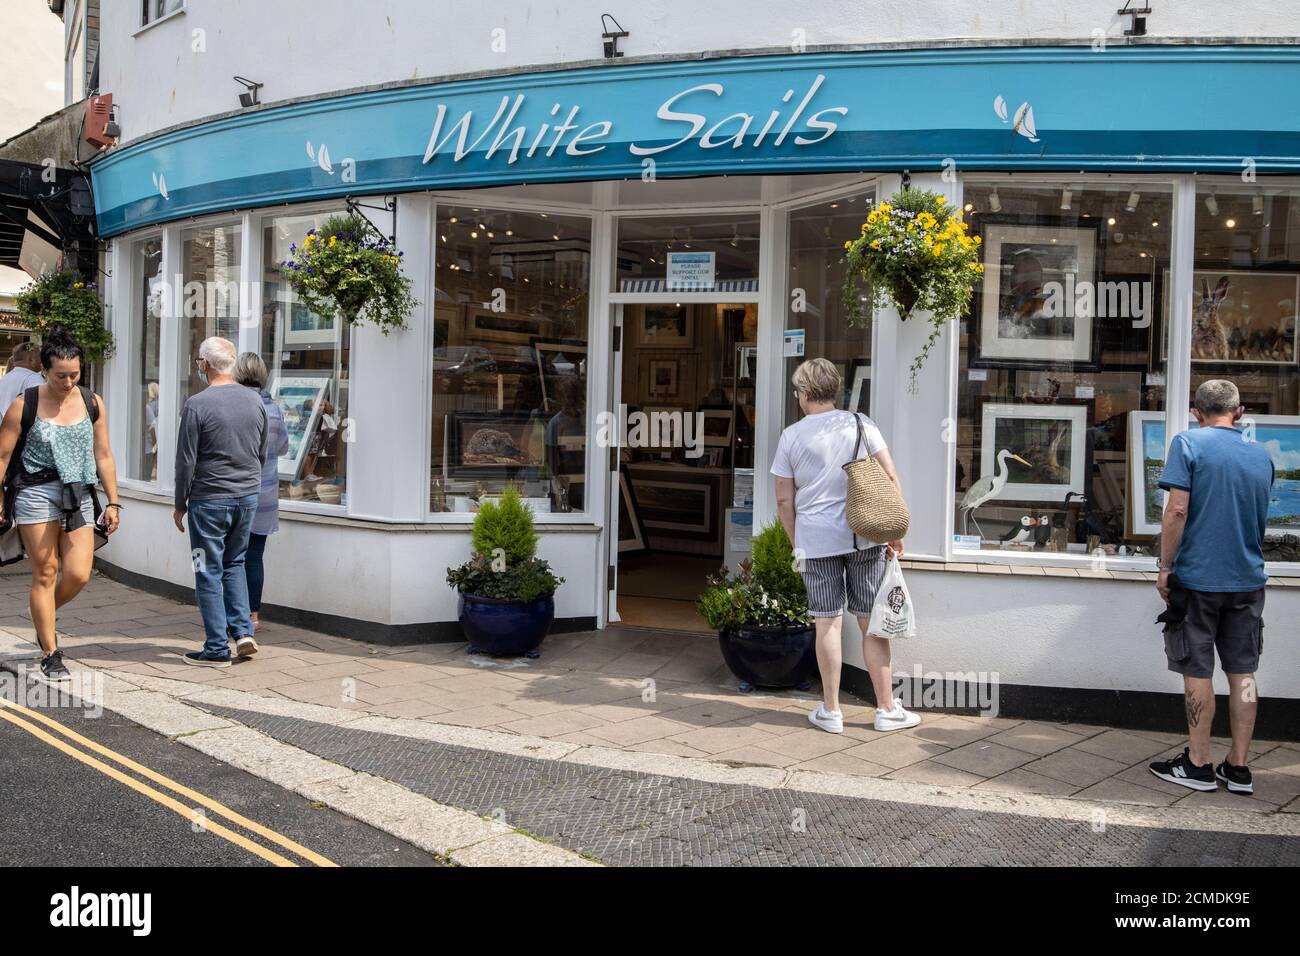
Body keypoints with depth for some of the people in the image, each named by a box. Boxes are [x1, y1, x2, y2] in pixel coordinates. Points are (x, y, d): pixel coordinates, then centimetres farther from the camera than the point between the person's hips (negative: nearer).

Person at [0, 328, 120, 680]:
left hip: (78, 496, 3)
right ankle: (50, 654, 11)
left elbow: (103, 456, 11)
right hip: (36, 493, -3)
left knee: (78, 575, -4)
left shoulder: (92, 403, 6)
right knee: (45, 574, 1)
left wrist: (113, 502, 8)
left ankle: (43, 618, 28)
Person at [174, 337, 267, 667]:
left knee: (209, 572, 3)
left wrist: (180, 505, 0)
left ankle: (217, 649, 7)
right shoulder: (255, 401, 4)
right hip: (248, 496, 5)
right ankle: (243, 631, 10)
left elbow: (186, 461, -10)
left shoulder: (197, 404, -13)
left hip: (209, 500, -5)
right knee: (234, 563, 20)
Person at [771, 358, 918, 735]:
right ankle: (887, 709, 13)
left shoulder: (791, 436, 1)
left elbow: (784, 500, 2)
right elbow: (890, 477, -2)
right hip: (864, 537, 1)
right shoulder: (861, 424, 2)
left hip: (815, 541, -1)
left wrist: (797, 545, 13)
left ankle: (831, 711, 12)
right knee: (871, 622, 6)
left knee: (827, 623, 5)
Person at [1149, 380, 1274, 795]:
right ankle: (1238, 768, 15)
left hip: (1198, 576, -4)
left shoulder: (1189, 444, -9)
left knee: (1197, 672, 4)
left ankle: (1198, 765, 11)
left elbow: (1177, 511, -16)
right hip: (1248, 579, 5)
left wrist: (1165, 567, -9)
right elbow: (1260, 516, 18)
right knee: (1242, 672, 9)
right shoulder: (1262, 454, 7)